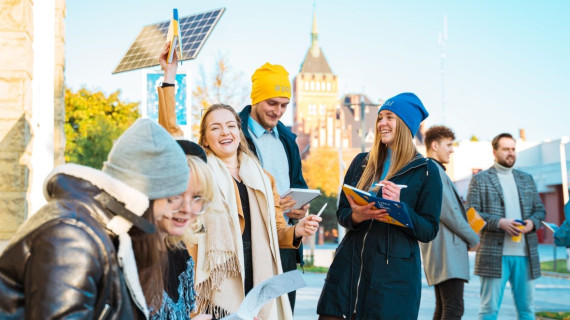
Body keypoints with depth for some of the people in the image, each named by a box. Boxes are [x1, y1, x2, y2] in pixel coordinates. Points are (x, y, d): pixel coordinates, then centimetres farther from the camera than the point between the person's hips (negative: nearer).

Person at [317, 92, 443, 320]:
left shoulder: (425, 171, 1)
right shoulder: (362, 162, 11)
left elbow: (429, 230, -2)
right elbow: (342, 212, 11)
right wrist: (357, 216, -12)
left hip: (395, 272, -3)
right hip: (349, 265, 3)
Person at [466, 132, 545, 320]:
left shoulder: (526, 179, 18)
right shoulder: (480, 180, 3)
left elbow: (540, 210, 18)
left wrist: (532, 222, -4)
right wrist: (500, 223, -16)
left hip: (526, 254, 5)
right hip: (494, 253, -4)